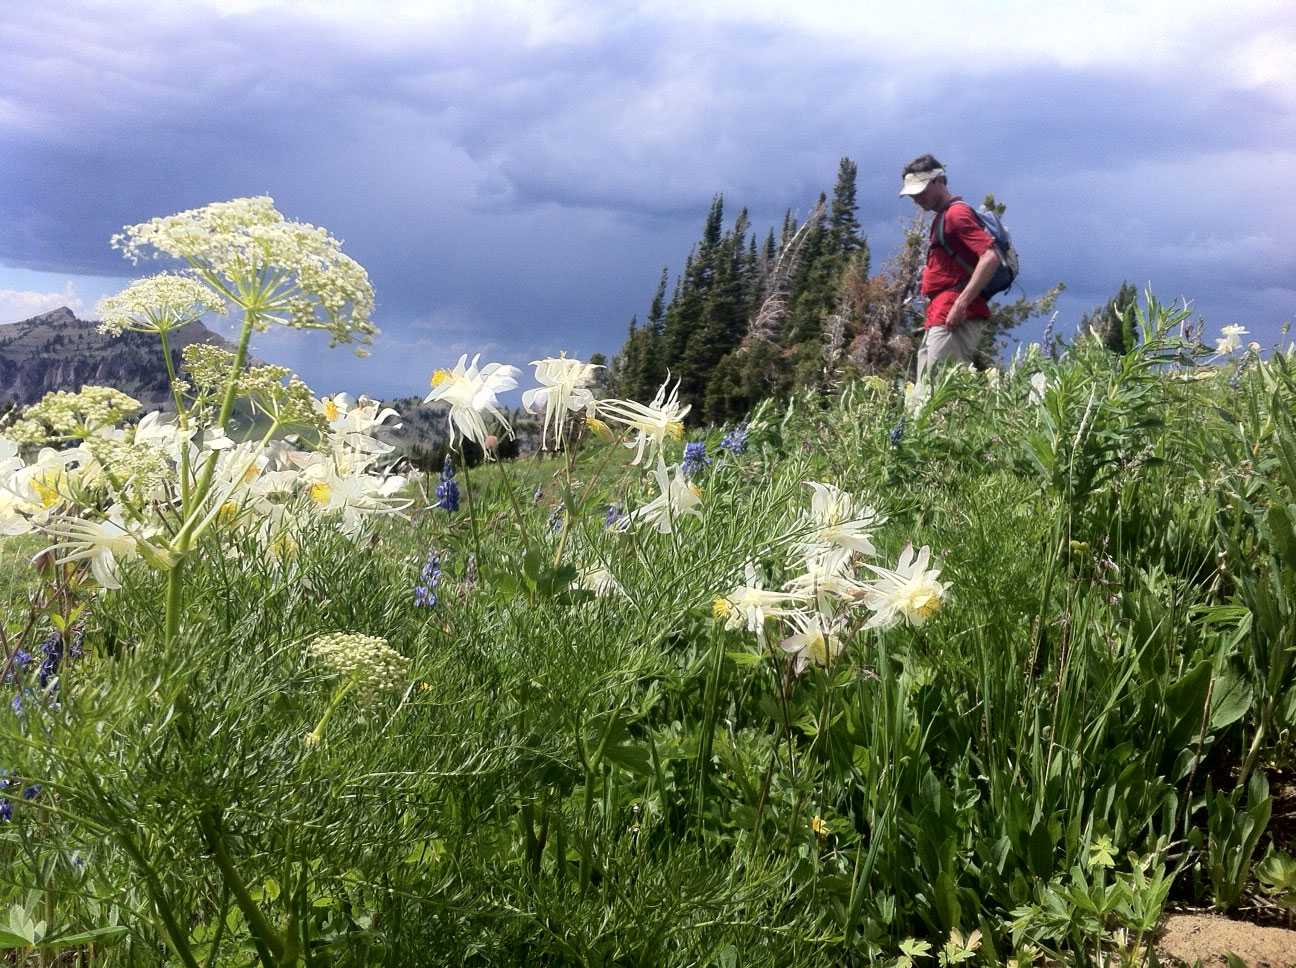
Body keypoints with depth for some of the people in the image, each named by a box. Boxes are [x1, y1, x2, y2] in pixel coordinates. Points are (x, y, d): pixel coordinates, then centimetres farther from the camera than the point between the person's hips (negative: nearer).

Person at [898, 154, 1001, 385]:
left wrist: (961, 303, -23)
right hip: (936, 321, 11)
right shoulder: (943, 217, 22)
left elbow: (990, 257, -20)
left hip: (951, 322, -11)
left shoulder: (956, 213, -8)